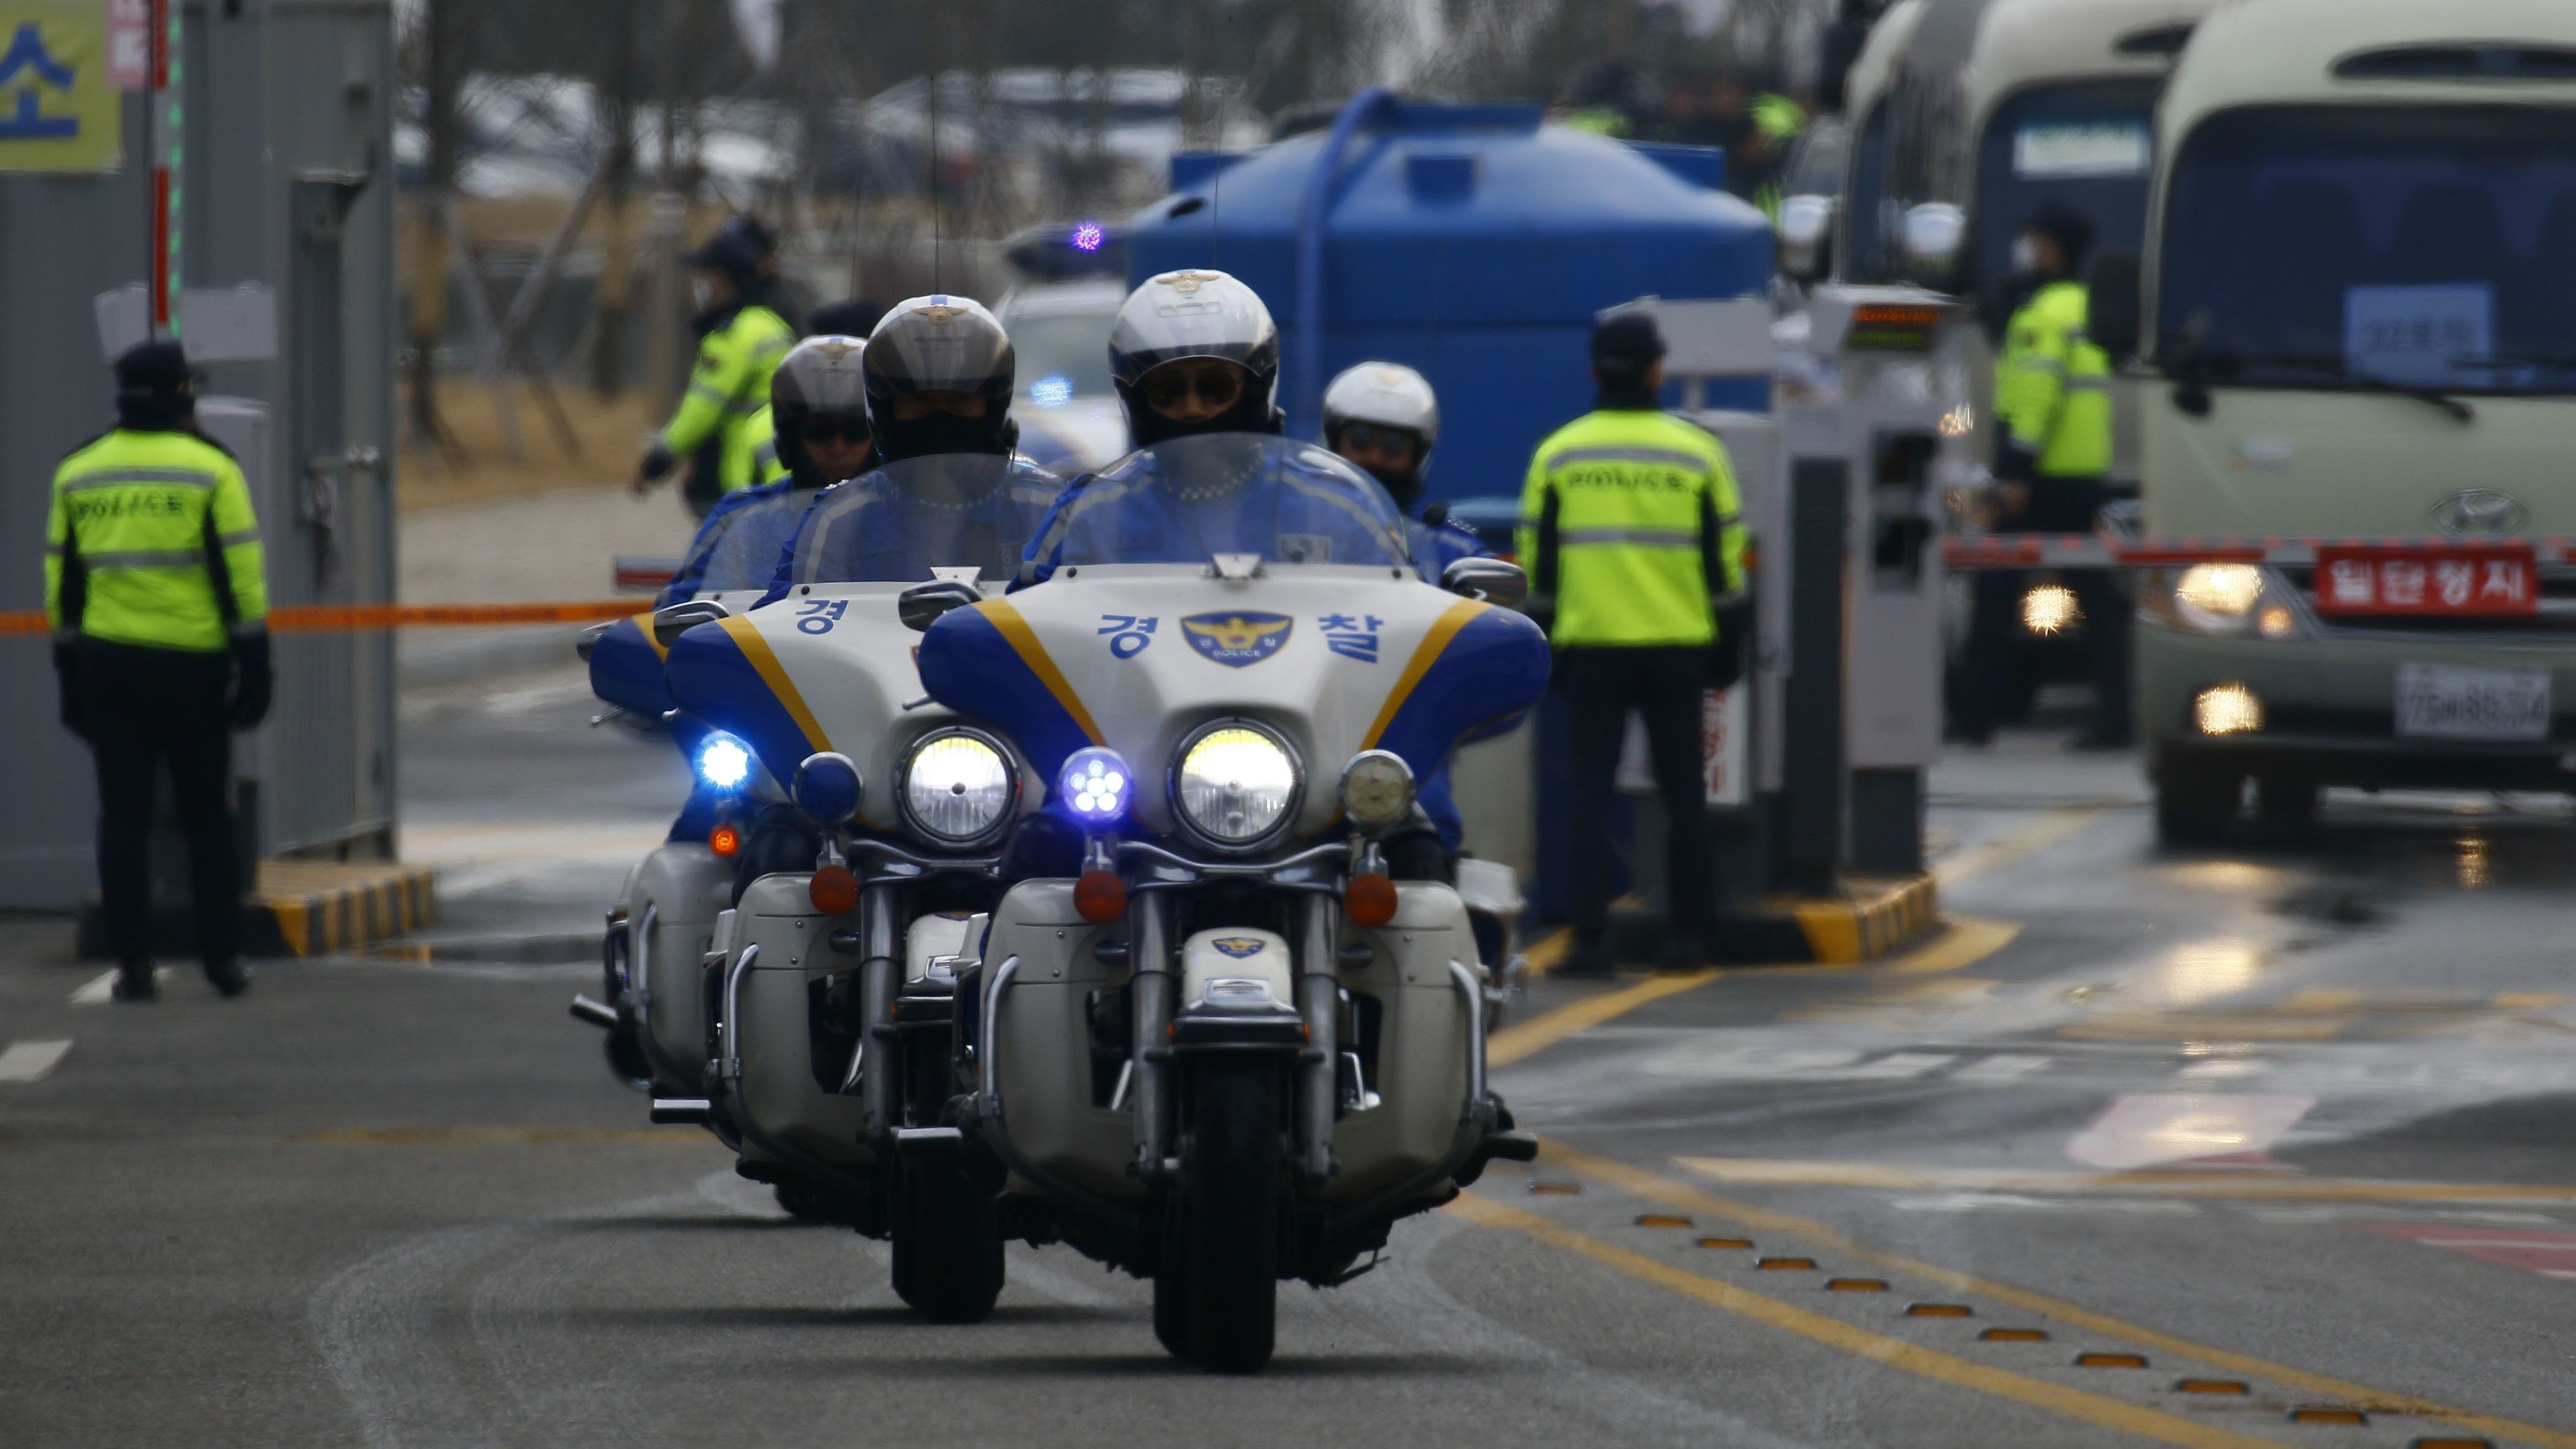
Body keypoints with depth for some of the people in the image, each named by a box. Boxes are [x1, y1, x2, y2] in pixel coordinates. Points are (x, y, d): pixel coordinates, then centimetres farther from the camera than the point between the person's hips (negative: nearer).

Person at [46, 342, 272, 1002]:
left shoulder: (77, 475, 7)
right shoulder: (209, 470, -5)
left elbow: (61, 581, 10)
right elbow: (240, 576, -7)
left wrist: (68, 673, 15)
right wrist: (252, 662, -1)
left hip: (108, 664, 2)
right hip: (192, 664, -2)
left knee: (123, 816, 5)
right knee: (207, 815, 8)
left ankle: (132, 965, 0)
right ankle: (223, 958, 9)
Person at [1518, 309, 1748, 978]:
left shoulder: (1558, 456, 1)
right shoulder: (1695, 454, 1)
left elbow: (1538, 565, 4)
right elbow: (1723, 564, 4)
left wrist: (1541, 648, 11)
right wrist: (1728, 648, 11)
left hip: (1591, 648, 0)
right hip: (1677, 647, 0)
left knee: (1591, 793, 2)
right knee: (1683, 793, 8)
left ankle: (1592, 936, -5)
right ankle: (1687, 933, 10)